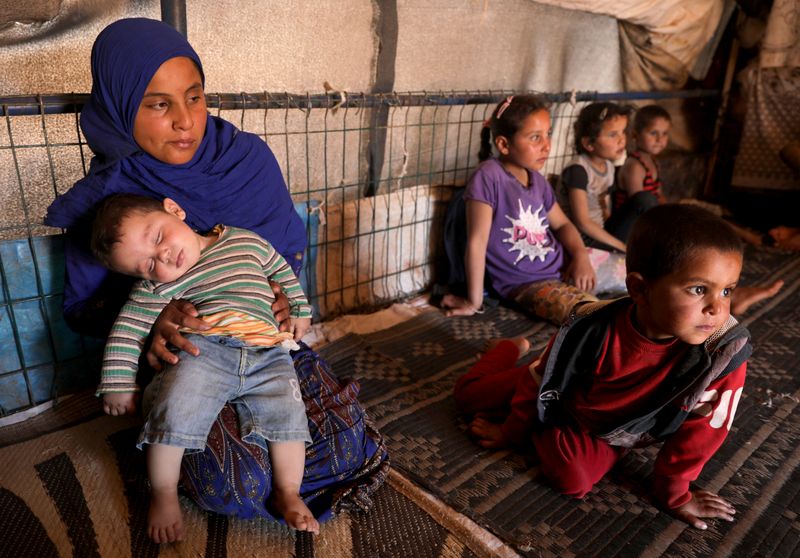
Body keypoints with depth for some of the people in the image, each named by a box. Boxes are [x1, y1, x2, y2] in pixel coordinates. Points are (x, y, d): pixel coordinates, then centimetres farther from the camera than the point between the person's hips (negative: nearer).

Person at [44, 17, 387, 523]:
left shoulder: (248, 157, -5)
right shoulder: (105, 200, -10)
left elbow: (291, 245, 7)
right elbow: (83, 305, -2)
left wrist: (281, 292, -15)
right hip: (181, 357, -2)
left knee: (349, 438, -14)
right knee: (239, 481, -24)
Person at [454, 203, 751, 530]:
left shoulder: (726, 350, -34)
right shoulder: (593, 327, -33)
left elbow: (701, 428, -18)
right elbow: (540, 382, -15)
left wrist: (673, 492, -6)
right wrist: (512, 431, -2)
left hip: (610, 433, 0)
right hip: (561, 401, 1)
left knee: (573, 479, -29)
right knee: (468, 394, 10)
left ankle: (541, 430, 3)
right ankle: (512, 349, 38)